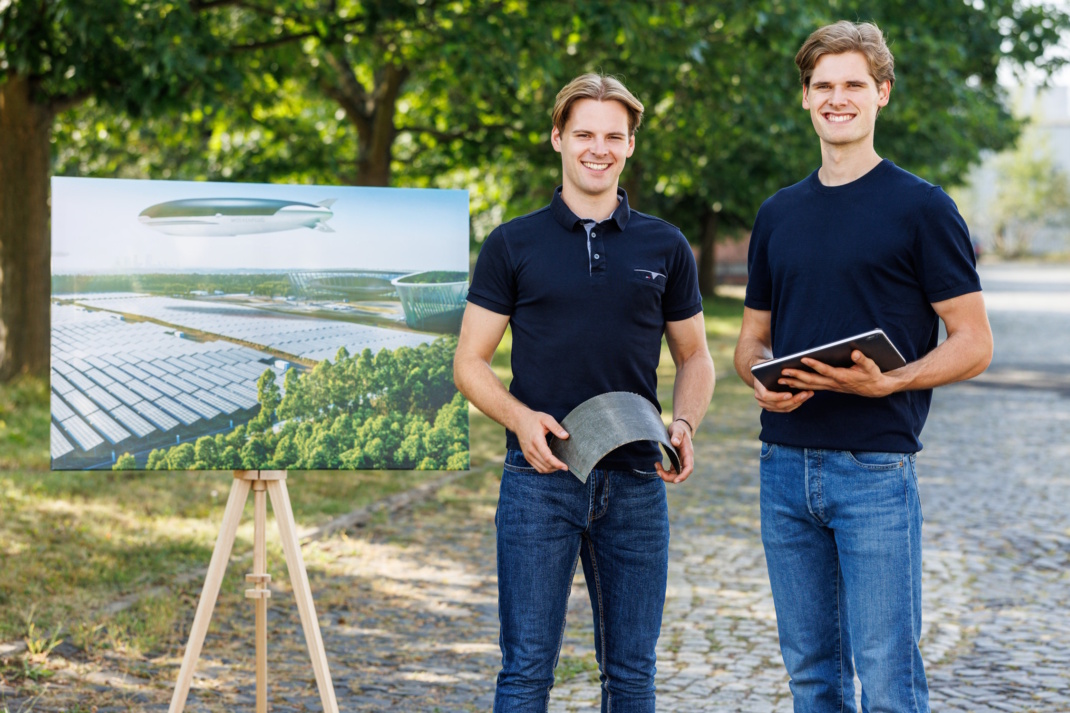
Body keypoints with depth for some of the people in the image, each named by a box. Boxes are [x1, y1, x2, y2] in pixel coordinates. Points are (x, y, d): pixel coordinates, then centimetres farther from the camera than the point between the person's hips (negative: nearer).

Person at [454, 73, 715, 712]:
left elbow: (695, 356, 15)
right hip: (539, 476, -2)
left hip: (636, 483, 2)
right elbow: (470, 363, 3)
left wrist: (685, 425, -6)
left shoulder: (665, 248, 8)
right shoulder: (514, 245, 3)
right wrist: (520, 418, -16)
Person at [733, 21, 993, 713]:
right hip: (786, 466, 5)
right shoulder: (778, 214, 13)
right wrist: (761, 381, -4)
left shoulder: (922, 207, -3)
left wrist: (887, 382, -21)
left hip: (875, 470, -5)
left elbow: (973, 344, -4)